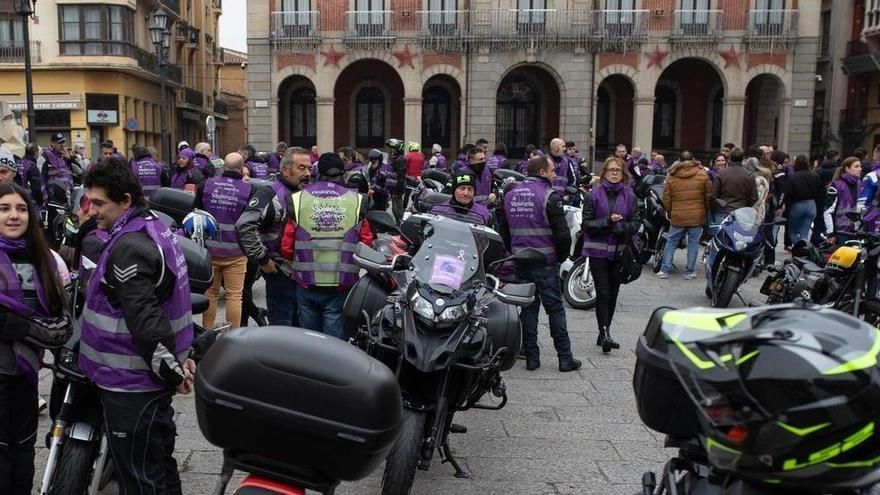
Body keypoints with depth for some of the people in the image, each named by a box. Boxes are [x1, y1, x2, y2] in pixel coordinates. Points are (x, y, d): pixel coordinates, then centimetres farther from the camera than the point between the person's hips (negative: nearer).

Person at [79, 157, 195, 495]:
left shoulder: (128, 247, -21)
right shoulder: (156, 229, 11)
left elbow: (145, 319, -26)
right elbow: (165, 302, 17)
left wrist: (171, 369, -18)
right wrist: (181, 354, 17)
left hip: (131, 384, -10)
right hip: (153, 376, 10)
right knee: (159, 464, 20)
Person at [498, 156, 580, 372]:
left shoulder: (510, 195, 9)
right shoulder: (549, 196, -12)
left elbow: (502, 230, 13)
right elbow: (562, 232, -15)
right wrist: (562, 255, 0)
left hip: (520, 262, 6)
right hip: (545, 263, -5)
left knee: (528, 308, 11)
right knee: (555, 308, 2)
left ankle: (531, 357, 12)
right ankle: (565, 358, 6)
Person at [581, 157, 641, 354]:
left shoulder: (629, 195, 6)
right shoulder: (594, 194, -3)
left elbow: (636, 222, 3)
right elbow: (586, 223, -5)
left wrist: (619, 227, -14)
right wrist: (607, 221, -19)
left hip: (619, 251, 3)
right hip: (598, 250, -3)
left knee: (613, 293, 9)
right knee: (603, 292, -10)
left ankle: (603, 333, 21)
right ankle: (605, 333, -10)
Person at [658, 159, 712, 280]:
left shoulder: (672, 176, 1)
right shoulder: (702, 174, -1)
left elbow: (666, 199, 3)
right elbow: (709, 196, 2)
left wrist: (670, 213, 17)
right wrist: (706, 211, 17)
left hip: (677, 216, 1)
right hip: (697, 216, -1)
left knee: (671, 242, 11)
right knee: (693, 243, 8)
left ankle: (665, 270, 8)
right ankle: (689, 272, 9)